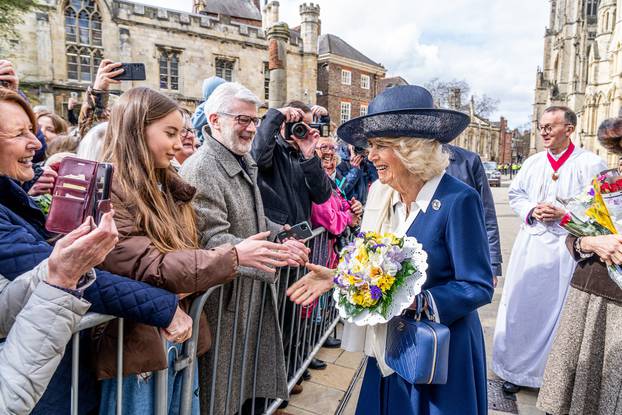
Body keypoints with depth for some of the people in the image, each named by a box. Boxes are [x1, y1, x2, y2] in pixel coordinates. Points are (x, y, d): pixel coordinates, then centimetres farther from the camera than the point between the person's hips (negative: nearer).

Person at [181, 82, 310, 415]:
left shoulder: (244, 164, 12)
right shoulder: (200, 169, -19)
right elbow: (210, 239, -26)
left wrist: (280, 235, 5)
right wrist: (248, 254, -39)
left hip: (255, 299, 9)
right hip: (224, 303, -8)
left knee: (254, 387, 21)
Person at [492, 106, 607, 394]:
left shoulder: (590, 164, -5)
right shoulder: (533, 163, 8)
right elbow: (514, 193, 13)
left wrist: (564, 214, -17)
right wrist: (531, 210, -5)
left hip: (567, 248, -4)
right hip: (530, 246, 4)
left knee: (557, 309, 5)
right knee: (522, 306, 9)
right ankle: (518, 369, 25)